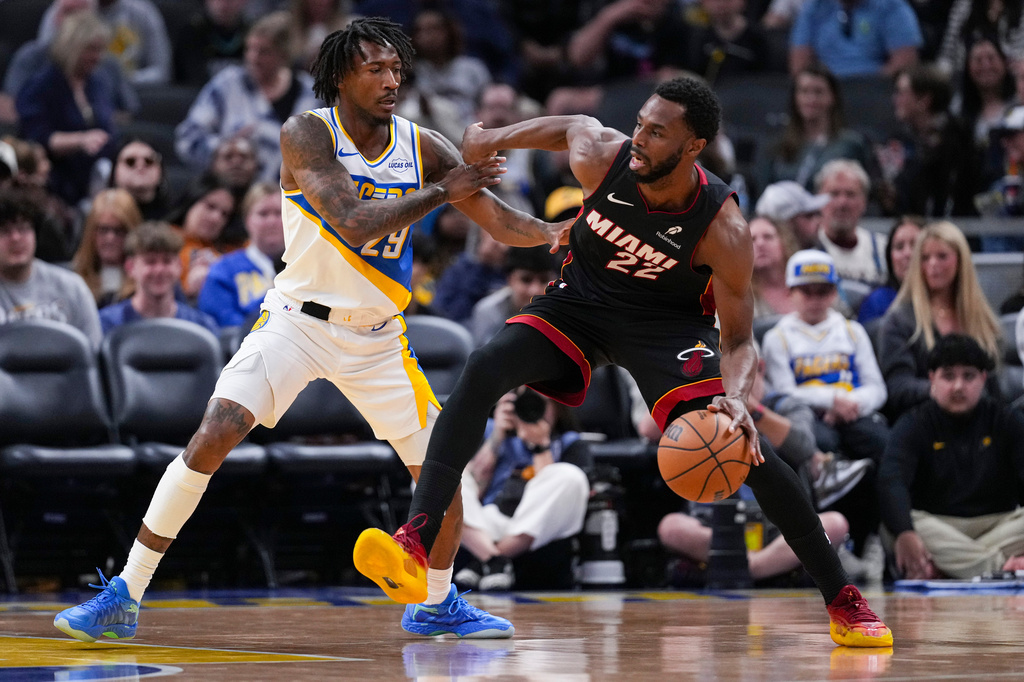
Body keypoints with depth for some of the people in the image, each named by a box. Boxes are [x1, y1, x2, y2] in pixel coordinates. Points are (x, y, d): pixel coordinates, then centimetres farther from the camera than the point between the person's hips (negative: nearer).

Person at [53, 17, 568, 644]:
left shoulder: (423, 146, -2)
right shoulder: (307, 134, -15)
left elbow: (500, 219, -3)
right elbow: (353, 222, -27)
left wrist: (556, 232, -21)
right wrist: (441, 192, -22)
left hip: (377, 336, 4)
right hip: (298, 322, -4)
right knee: (214, 435, -21)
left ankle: (438, 604, 26)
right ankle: (125, 597, -15)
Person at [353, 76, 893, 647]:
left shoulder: (723, 231, -29)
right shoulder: (600, 155, -25)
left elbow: (738, 340, -23)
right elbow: (570, 125, 1)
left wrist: (736, 395, -43)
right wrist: (491, 140, 11)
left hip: (668, 321, -2)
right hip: (583, 300, 2)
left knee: (741, 441, -17)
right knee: (483, 371, -23)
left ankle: (842, 599, -3)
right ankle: (416, 546, -31)